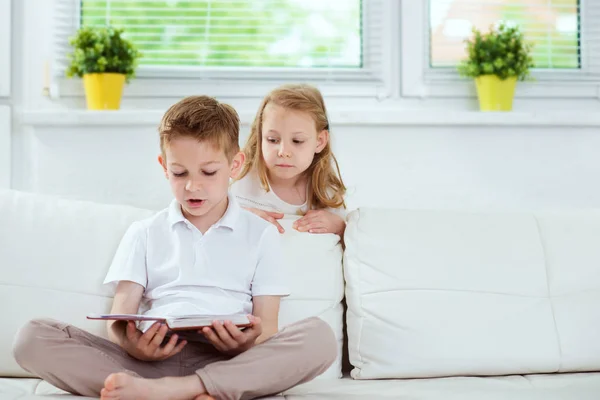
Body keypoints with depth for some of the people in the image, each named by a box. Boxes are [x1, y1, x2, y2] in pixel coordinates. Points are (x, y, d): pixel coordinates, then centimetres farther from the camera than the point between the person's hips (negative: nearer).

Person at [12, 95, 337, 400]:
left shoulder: (260, 235, 15)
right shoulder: (144, 234, 19)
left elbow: (268, 329, 7)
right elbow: (119, 319, 8)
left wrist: (247, 343, -18)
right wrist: (130, 344, -18)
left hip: (228, 365, -1)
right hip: (153, 357, 1)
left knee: (319, 336, -30)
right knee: (33, 337, -20)